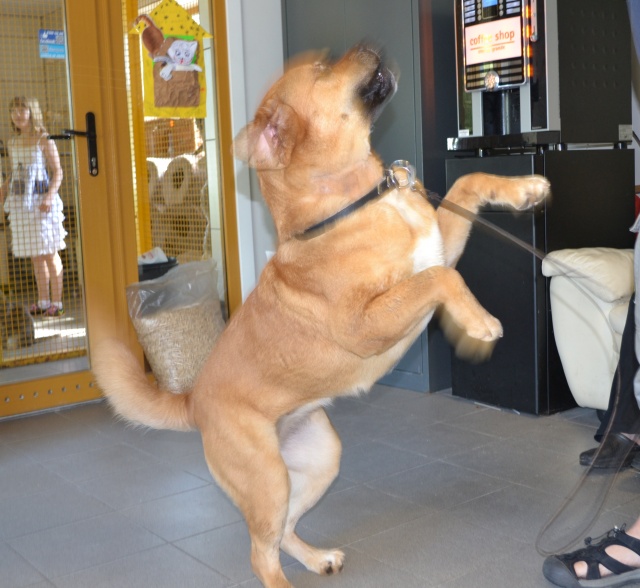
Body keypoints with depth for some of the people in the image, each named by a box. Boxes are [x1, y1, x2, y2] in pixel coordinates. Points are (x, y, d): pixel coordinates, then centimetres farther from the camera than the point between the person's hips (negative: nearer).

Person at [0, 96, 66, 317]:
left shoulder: (44, 140, -3)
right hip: (20, 202, 6)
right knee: (35, 256, 10)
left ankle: (56, 302, 3)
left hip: (41, 199, -6)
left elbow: (57, 171, -7)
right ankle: (43, 301, 17)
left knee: (50, 253, -3)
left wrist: (49, 196, -19)